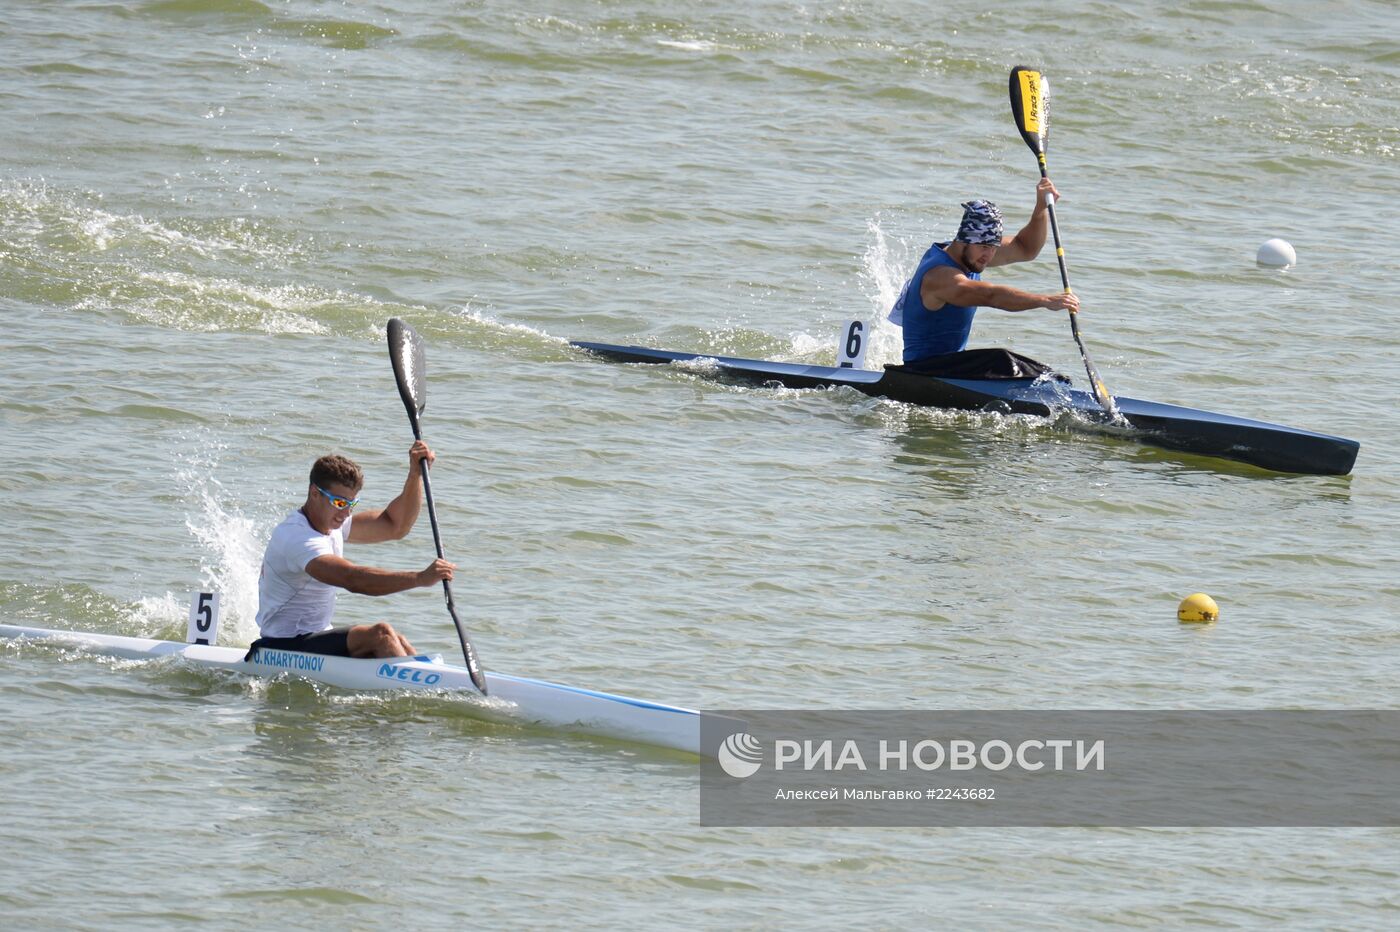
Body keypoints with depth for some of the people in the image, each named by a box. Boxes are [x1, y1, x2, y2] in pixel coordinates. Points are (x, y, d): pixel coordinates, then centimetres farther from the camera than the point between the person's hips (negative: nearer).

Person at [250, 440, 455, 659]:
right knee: (381, 634, -25)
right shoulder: (296, 537, -23)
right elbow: (353, 579, -35)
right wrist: (420, 578, -40)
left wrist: (416, 474, -2)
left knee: (398, 645, -10)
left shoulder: (331, 522, 10)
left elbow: (395, 525, 13)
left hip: (317, 638, 10)